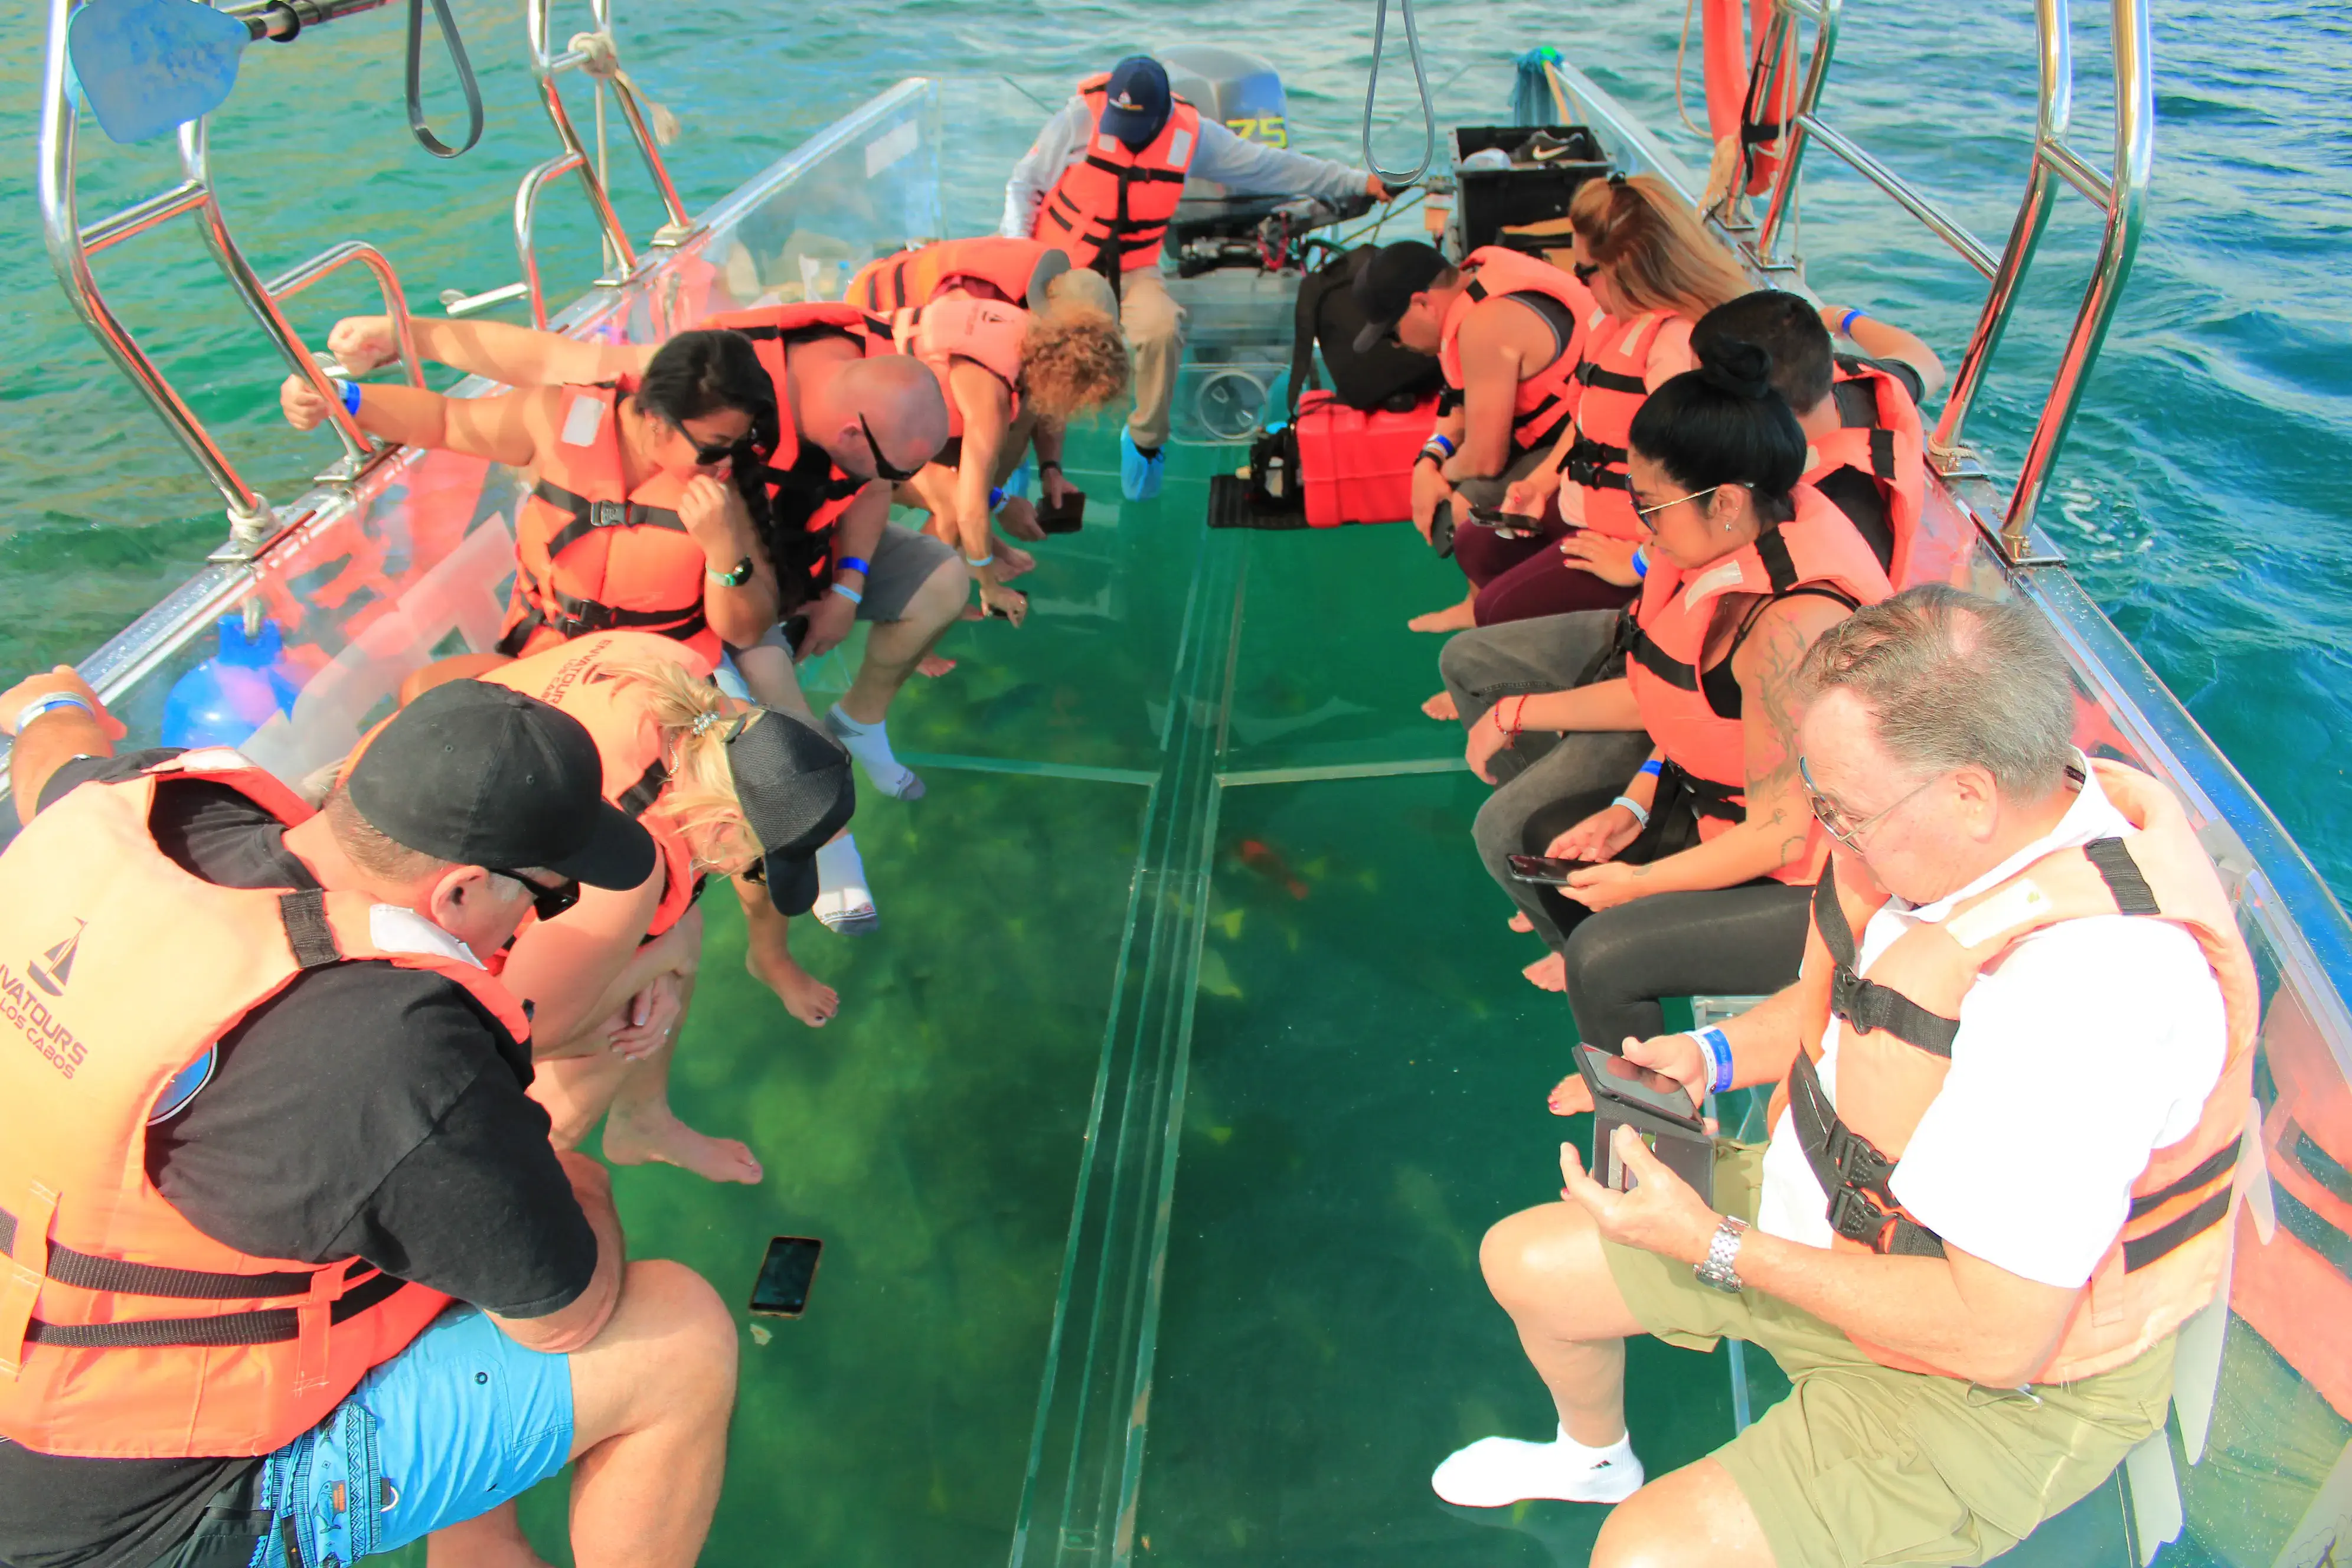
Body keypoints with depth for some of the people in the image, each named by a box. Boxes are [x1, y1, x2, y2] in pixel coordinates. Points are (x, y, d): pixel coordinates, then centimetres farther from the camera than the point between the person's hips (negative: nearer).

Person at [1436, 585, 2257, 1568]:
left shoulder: (2085, 988, -38)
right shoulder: (1978, 830, -12)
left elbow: (1997, 1336, -31)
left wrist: (1720, 1247, -24)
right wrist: (1712, 1056, -8)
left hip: (2001, 1385, -7)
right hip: (1841, 1219, 8)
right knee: (1524, 1263, 14)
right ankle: (1594, 1456, 46)